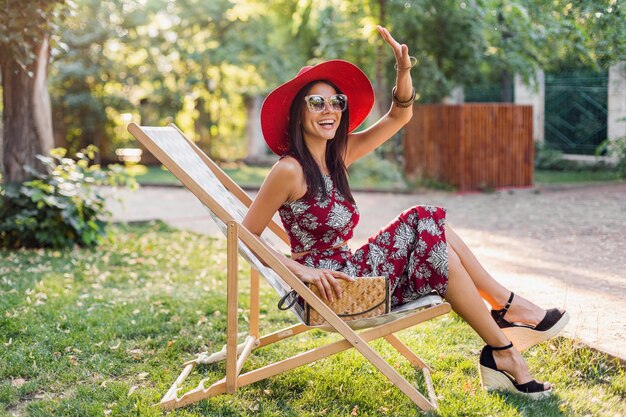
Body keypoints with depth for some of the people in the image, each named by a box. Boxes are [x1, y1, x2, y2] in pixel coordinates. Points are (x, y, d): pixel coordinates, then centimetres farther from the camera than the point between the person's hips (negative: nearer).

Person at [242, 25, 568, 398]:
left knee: (429, 224, -4)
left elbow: (399, 117, 10)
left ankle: (510, 307, -1)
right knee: (433, 238, -12)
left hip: (346, 273, 8)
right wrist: (302, 269, -22)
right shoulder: (290, 170, -16)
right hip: (325, 287, -8)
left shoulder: (337, 155, 7)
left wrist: (404, 71, -8)